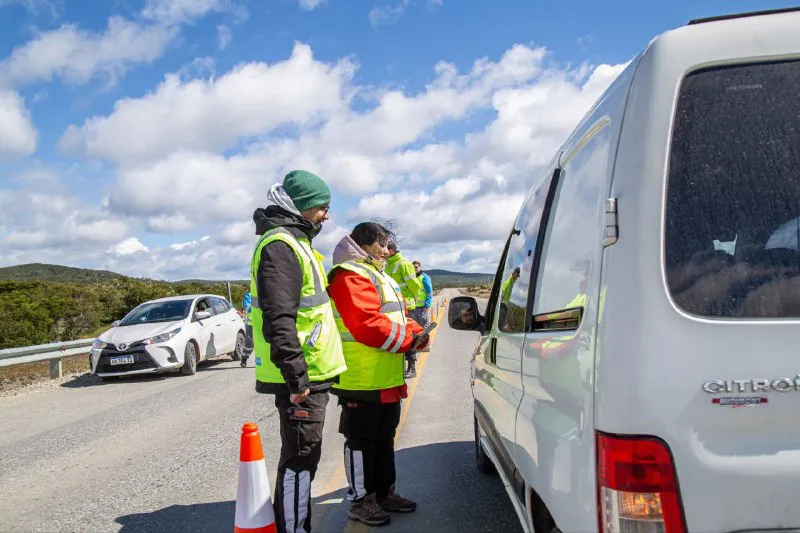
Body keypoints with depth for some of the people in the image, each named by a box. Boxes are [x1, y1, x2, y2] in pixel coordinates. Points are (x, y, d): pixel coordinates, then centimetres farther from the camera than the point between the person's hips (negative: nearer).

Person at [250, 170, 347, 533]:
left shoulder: (295, 243, 19)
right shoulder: (280, 247, -16)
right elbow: (278, 320, -25)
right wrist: (297, 377, -25)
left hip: (307, 375, 11)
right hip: (300, 380, -11)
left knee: (303, 456, 19)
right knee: (300, 457, -4)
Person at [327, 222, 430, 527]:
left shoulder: (381, 277, 20)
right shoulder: (350, 277, -15)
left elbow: (398, 318, 20)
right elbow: (368, 326, -25)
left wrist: (417, 334, -1)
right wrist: (409, 340, -17)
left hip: (388, 380, 10)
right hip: (362, 380, -10)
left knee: (384, 439, 19)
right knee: (362, 441, 1)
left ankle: (385, 493, 31)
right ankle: (360, 501, 13)